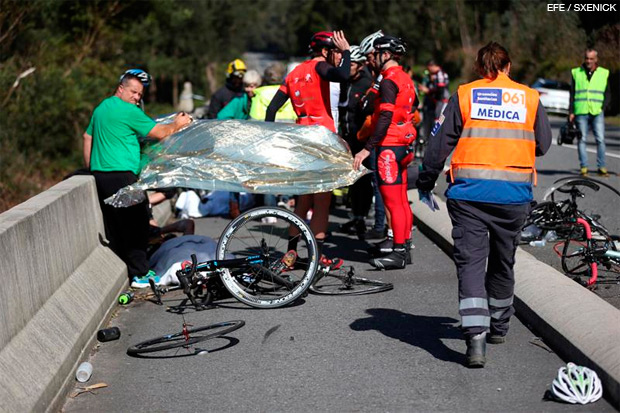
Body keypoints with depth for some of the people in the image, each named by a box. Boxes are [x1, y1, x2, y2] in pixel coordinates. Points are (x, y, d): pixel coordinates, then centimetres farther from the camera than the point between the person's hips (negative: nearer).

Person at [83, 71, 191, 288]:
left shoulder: (101, 108, 17)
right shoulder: (129, 110, -10)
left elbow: (87, 137, 24)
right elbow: (159, 133, -7)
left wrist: (90, 169, 28)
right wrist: (177, 124, 10)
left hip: (99, 175, 9)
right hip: (121, 176, -9)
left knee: (112, 227, 13)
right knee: (135, 225, -3)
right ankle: (139, 274, -2)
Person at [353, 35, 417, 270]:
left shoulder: (389, 82, -15)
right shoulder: (405, 80, 16)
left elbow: (385, 118, -23)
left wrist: (368, 148, -24)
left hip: (389, 147, -10)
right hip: (403, 145, 10)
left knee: (393, 202, -8)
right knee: (401, 201, 13)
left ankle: (399, 253, -7)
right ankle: (405, 248, 18)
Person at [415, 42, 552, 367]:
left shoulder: (464, 95, 3)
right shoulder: (529, 97, 6)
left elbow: (440, 142, 1)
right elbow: (543, 144, 12)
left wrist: (425, 183, 11)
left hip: (469, 191, -2)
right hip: (515, 193, 2)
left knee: (470, 261, -1)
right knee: (503, 261, 19)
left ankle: (476, 339, -15)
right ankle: (498, 326, 36)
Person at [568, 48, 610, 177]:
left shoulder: (604, 73, 11)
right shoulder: (576, 73, 10)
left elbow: (607, 94, 14)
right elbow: (572, 94, 10)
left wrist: (603, 107, 0)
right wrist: (571, 112, 3)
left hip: (597, 112, 0)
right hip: (581, 112, 0)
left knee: (600, 139, -7)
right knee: (582, 140, -1)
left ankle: (601, 167, -1)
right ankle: (583, 167, 3)